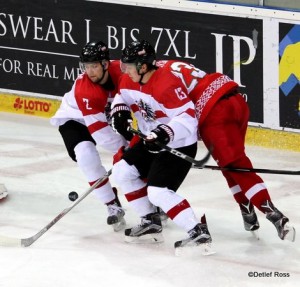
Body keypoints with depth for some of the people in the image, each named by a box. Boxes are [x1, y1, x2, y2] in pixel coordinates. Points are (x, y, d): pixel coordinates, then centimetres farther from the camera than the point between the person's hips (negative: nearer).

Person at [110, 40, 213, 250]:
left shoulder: (167, 84, -29)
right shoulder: (130, 80, -2)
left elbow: (188, 117, -31)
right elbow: (122, 97, 18)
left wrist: (164, 133, -41)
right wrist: (120, 112, -3)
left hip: (179, 145, -10)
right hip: (152, 142, 10)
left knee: (158, 191, -21)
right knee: (122, 171, 10)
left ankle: (199, 232, -20)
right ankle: (151, 222, 19)